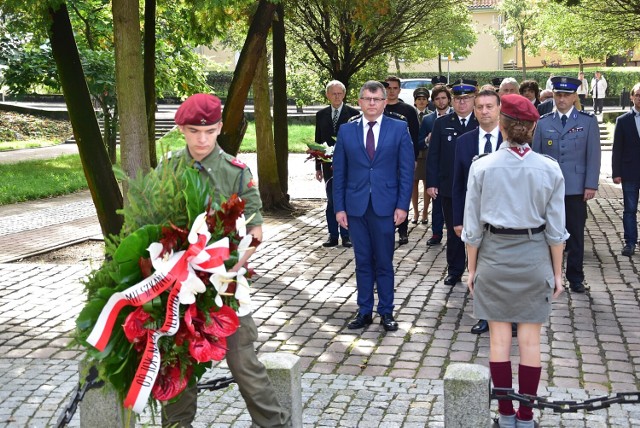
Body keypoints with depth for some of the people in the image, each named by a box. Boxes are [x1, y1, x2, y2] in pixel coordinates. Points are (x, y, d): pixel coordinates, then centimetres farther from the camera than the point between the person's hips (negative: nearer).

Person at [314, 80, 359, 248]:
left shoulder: (353, 114, 0)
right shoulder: (321, 115, 9)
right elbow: (318, 141, 10)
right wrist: (318, 167, 7)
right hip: (328, 164, 3)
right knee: (331, 201, 7)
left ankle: (346, 235, 9)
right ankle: (333, 235, 13)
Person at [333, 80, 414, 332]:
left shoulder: (399, 129, 1)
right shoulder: (346, 131, 5)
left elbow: (406, 170, -1)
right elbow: (339, 172, 6)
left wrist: (402, 205, -7)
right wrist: (339, 207, 0)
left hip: (385, 206, -2)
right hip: (355, 206, 2)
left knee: (384, 262, 5)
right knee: (363, 262, 9)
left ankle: (386, 312, 17)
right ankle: (364, 311, 19)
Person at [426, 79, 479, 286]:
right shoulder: (441, 123, 5)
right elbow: (433, 155, 4)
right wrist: (431, 183, -2)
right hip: (449, 187, 2)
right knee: (453, 231, 10)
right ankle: (455, 271, 20)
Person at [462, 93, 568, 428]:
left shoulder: (482, 167, -9)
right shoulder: (549, 169, -7)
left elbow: (473, 227, -4)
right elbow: (555, 229, -3)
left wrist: (472, 268, 7)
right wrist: (557, 272, 8)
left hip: (494, 257, 0)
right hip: (534, 258, 0)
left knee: (499, 337, 9)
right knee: (530, 339, 8)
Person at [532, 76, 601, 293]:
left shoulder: (588, 121, 2)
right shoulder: (543, 122, 6)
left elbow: (593, 156, -1)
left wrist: (591, 185, -7)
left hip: (576, 188, -1)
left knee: (576, 235, 6)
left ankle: (575, 277, 16)